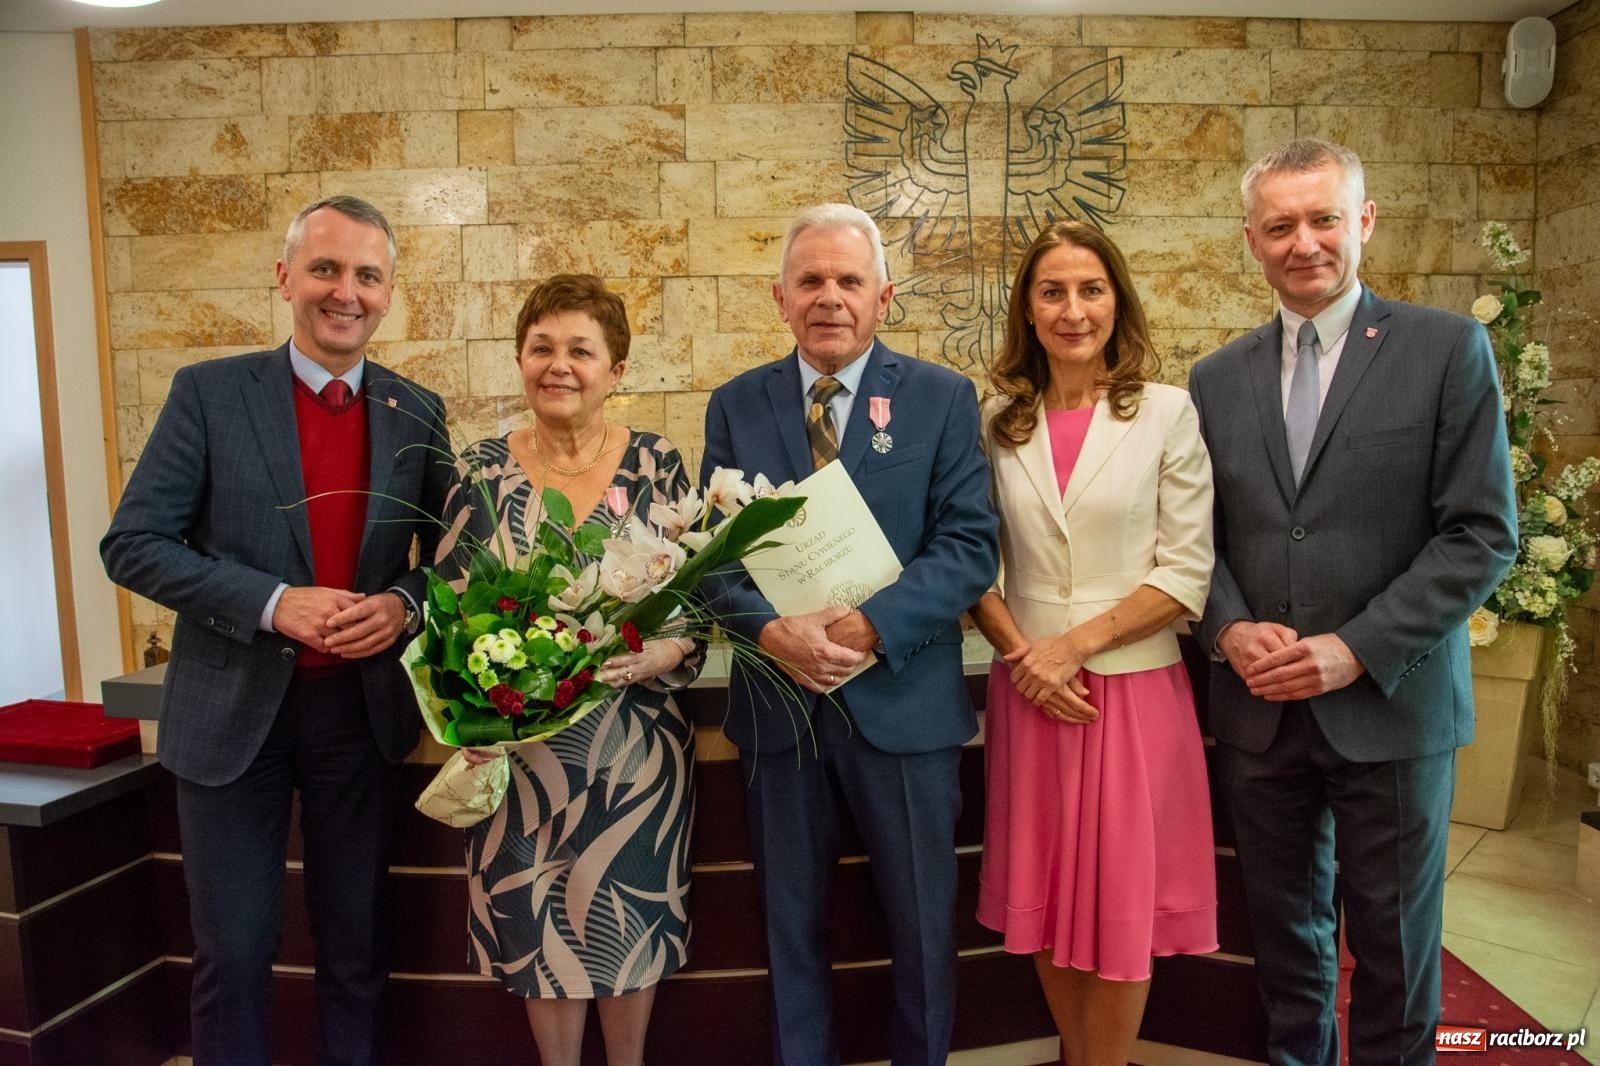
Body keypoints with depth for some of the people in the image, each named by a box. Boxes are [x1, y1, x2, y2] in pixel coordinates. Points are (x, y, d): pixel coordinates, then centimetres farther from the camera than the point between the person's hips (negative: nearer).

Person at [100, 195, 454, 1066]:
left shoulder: (417, 412, 2)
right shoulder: (209, 392, -5)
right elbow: (132, 544, -8)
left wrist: (404, 603, -15)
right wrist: (272, 603, -20)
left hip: (361, 707, 2)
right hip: (233, 708, -2)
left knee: (356, 945, 16)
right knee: (233, 952, 12)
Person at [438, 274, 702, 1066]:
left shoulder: (656, 465, -4)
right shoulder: (483, 469, -1)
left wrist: (651, 660, -23)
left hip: (633, 739, 0)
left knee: (630, 917, 12)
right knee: (538, 921, 13)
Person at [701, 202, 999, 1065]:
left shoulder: (943, 398, -1)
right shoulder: (735, 405, 4)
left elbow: (969, 546, -8)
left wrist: (870, 625, -21)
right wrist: (772, 632, -17)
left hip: (903, 699, -1)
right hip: (776, 703, 2)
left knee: (923, 926, 14)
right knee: (790, 926, 17)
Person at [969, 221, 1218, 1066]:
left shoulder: (1168, 412, -3)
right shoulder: (997, 422, 4)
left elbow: (1187, 574, -6)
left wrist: (1076, 643, -14)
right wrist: (1022, 654, -9)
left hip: (1135, 689, -2)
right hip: (1029, 691, 3)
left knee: (1121, 903, 7)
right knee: (1043, 899, 12)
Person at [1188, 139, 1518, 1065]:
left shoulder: (1448, 349, -4)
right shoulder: (1218, 379, 6)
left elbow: (1483, 534, -9)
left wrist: (1355, 649, -16)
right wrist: (1232, 630, -10)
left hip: (1391, 704, -3)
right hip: (1259, 709, 3)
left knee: (1393, 941, 12)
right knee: (1286, 927, 17)